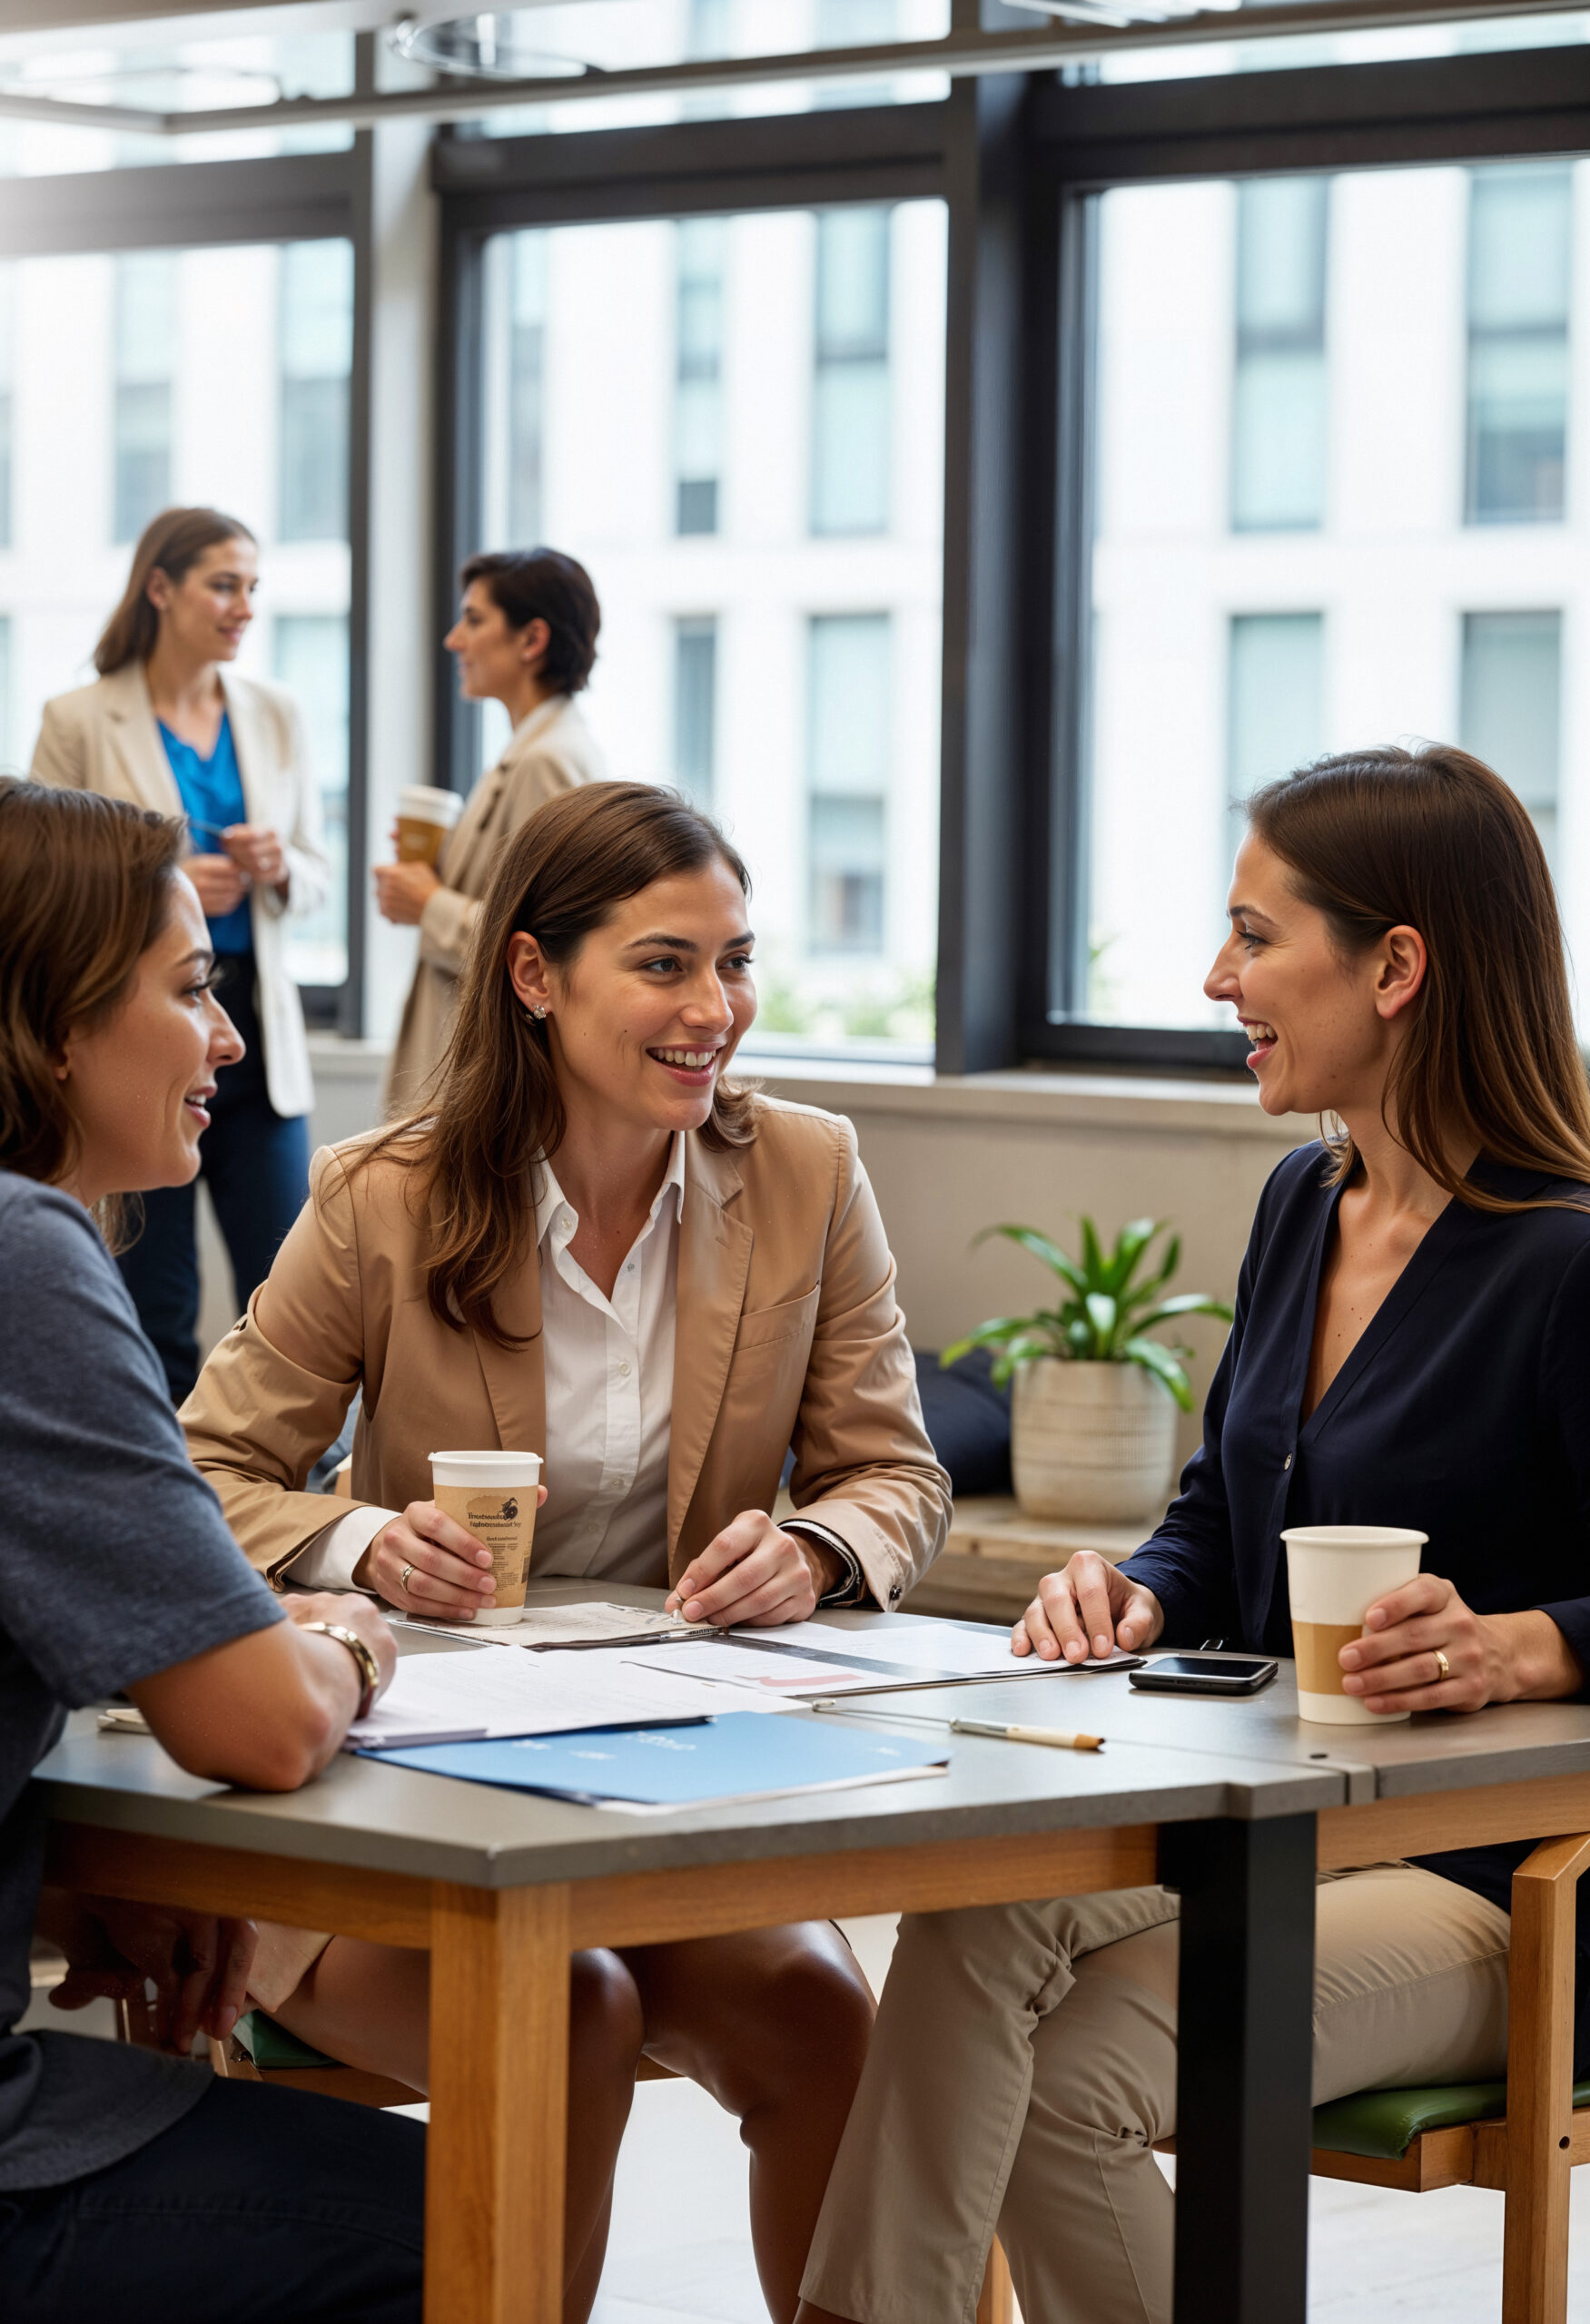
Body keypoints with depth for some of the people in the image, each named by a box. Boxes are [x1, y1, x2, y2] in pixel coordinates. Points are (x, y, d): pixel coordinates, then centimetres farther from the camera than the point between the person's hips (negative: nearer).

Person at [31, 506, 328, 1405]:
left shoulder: (276, 713, 10)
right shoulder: (80, 722, -4)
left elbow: (316, 875, 16)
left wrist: (278, 868, -7)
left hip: (254, 1026, 4)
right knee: (156, 1307, 2)